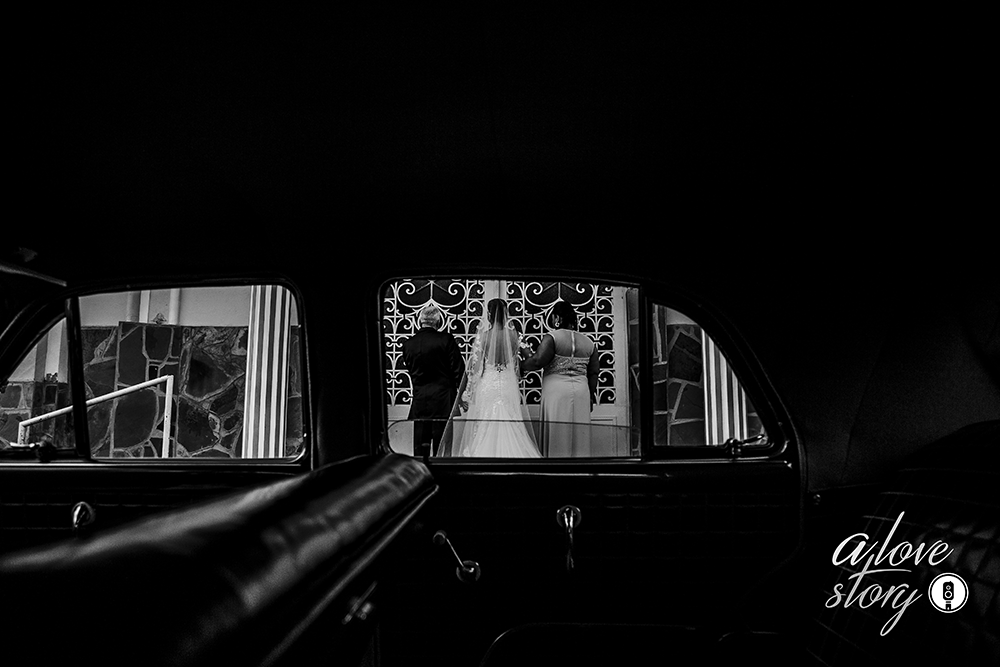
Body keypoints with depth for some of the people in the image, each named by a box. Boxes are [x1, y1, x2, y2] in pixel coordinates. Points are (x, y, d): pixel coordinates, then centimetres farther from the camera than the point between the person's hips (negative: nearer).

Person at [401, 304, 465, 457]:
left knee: (420, 445, 9)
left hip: (419, 400, 3)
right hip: (443, 399, -3)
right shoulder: (446, 339, -8)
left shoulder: (408, 344, 3)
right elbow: (458, 370, -7)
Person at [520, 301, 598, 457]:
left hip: (557, 392, -4)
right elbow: (593, 373, 13)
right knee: (579, 437, 9)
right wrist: (591, 397, 22)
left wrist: (521, 365, 0)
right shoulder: (589, 342, 10)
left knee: (557, 437, 1)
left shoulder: (552, 337, -7)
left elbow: (538, 360, -18)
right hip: (581, 392, 5)